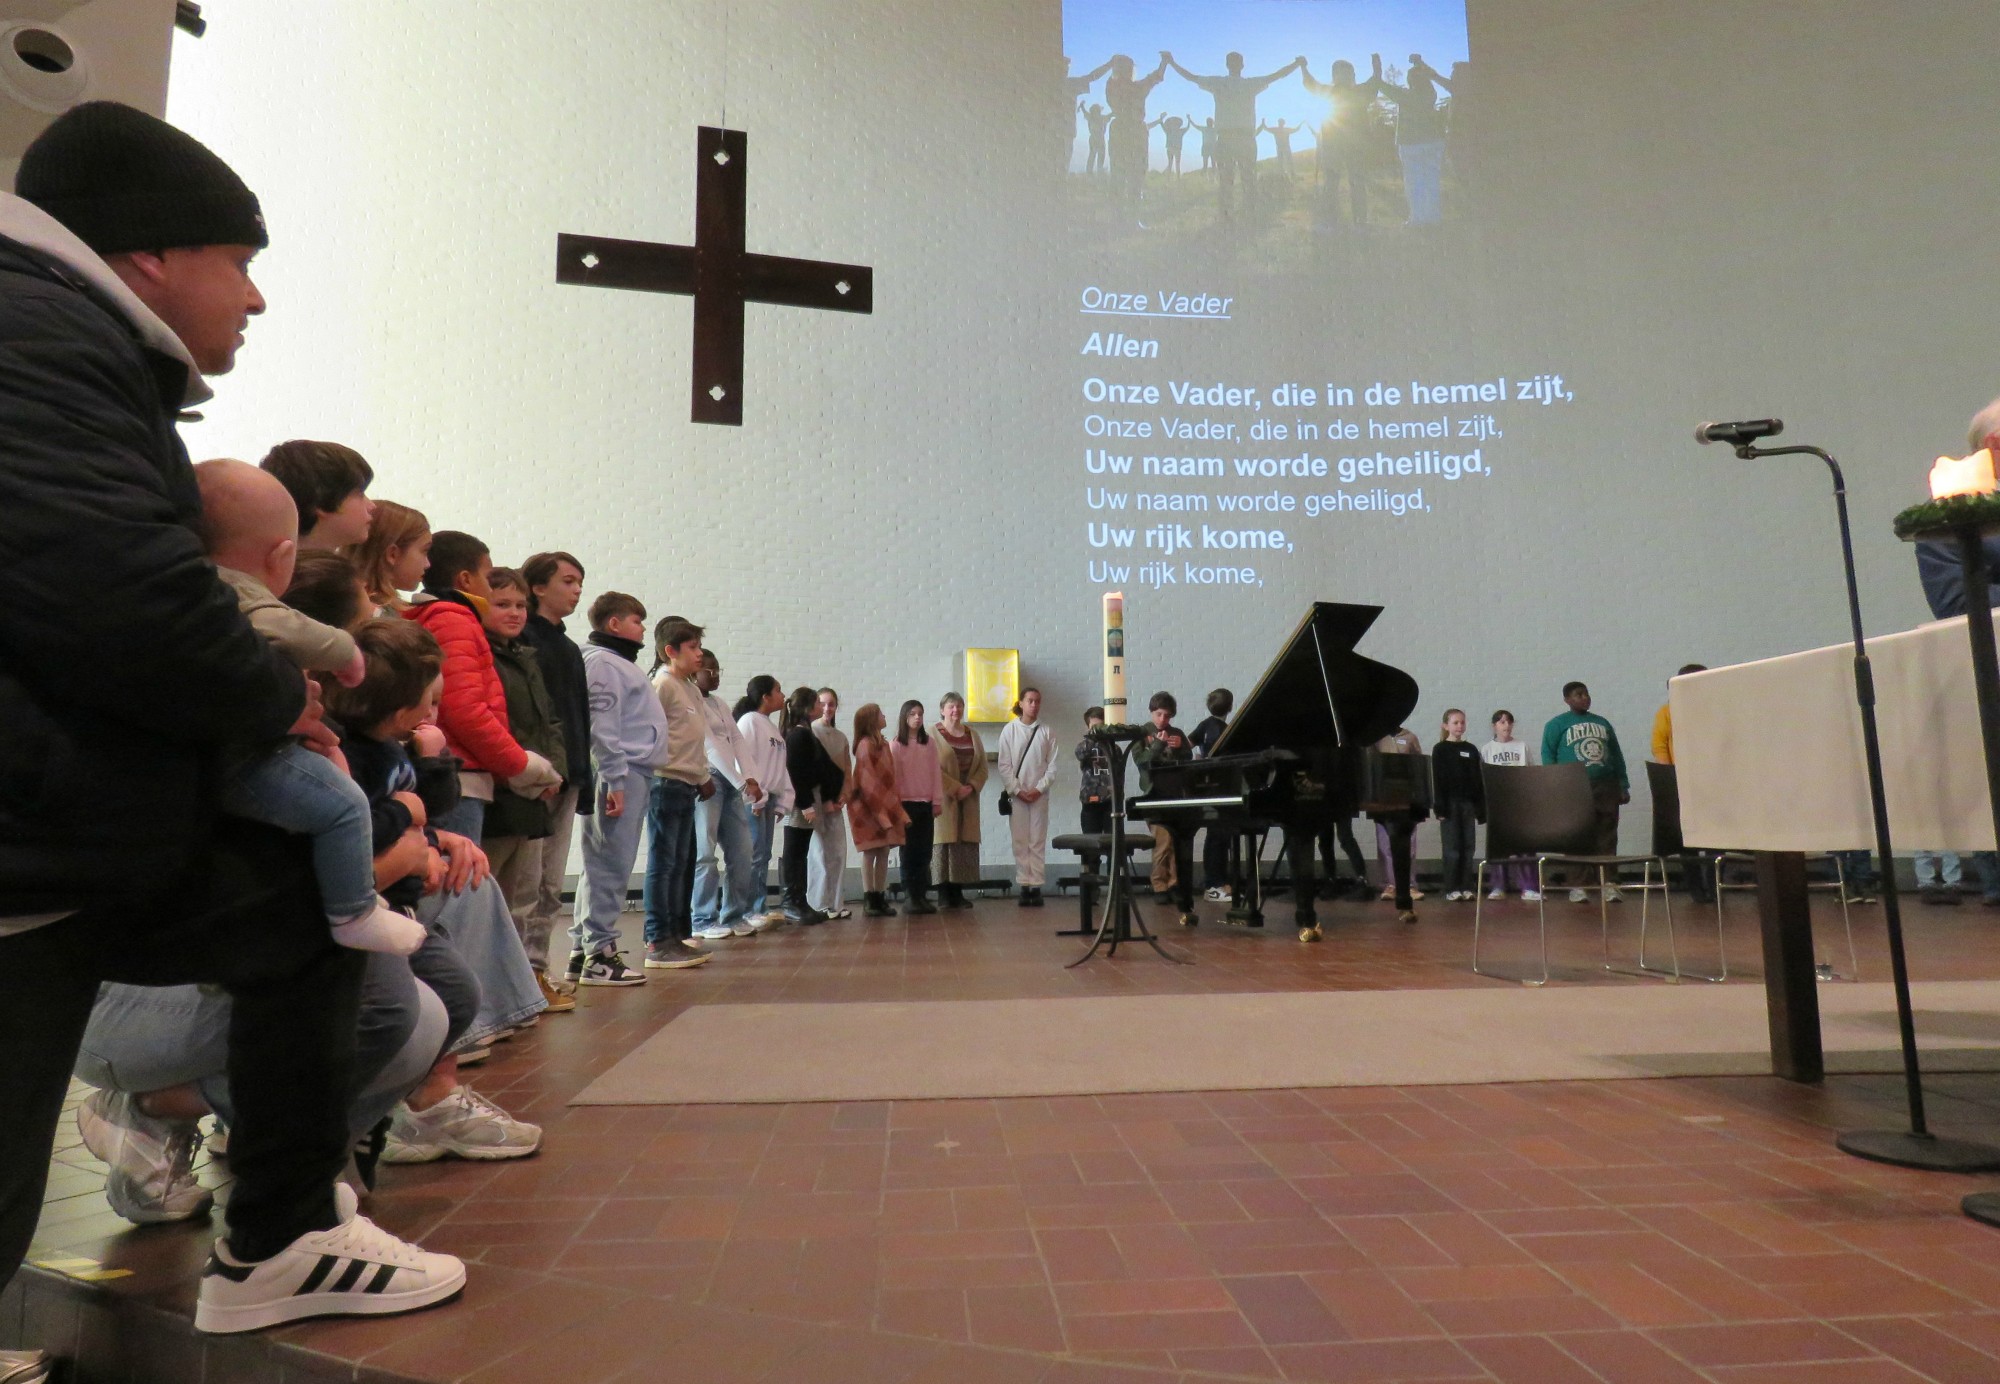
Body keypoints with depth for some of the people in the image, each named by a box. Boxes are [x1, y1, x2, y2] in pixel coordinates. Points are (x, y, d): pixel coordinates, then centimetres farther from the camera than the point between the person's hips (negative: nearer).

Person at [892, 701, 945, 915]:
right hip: (906, 803, -3)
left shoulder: (929, 743, 6)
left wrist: (938, 801, 2)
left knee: (924, 852, 5)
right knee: (909, 852, 1)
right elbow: (893, 776, -4)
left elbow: (936, 773, 6)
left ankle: (922, 895, 11)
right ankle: (909, 897, 5)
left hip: (926, 803, 3)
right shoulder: (895, 745, -3)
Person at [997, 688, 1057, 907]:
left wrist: (1039, 788, -8)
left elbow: (1052, 765, 2)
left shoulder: (1046, 732, 2)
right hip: (1016, 795, 0)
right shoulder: (1009, 730, 1)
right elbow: (1004, 766, -1)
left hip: (1039, 794, 0)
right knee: (1020, 842, 1)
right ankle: (1024, 887, 6)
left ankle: (1036, 886, 6)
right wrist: (1017, 790, -7)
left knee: (1038, 842, 2)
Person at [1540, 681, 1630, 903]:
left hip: (1606, 787, 4)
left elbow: (1617, 756, 19)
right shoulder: (1556, 724, 4)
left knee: (1607, 838, 2)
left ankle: (1609, 884, 4)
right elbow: (1548, 757, 0)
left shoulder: (1602, 723, 18)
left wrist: (1624, 786, 11)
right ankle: (1577, 885, 2)